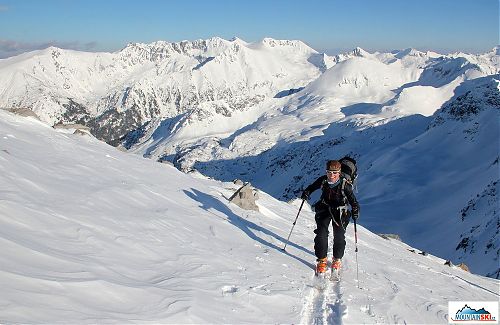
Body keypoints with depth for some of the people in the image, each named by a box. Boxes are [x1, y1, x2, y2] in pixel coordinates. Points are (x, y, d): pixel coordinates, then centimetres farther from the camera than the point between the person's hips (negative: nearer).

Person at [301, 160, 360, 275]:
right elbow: (312, 186, 7)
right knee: (321, 233, -10)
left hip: (340, 212, -2)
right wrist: (306, 192, -12)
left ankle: (337, 259, 23)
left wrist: (355, 211, -34)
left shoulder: (345, 185, -21)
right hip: (324, 209, 2)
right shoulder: (323, 180, -13)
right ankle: (322, 260, 6)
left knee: (339, 236, -3)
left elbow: (352, 199, -17)